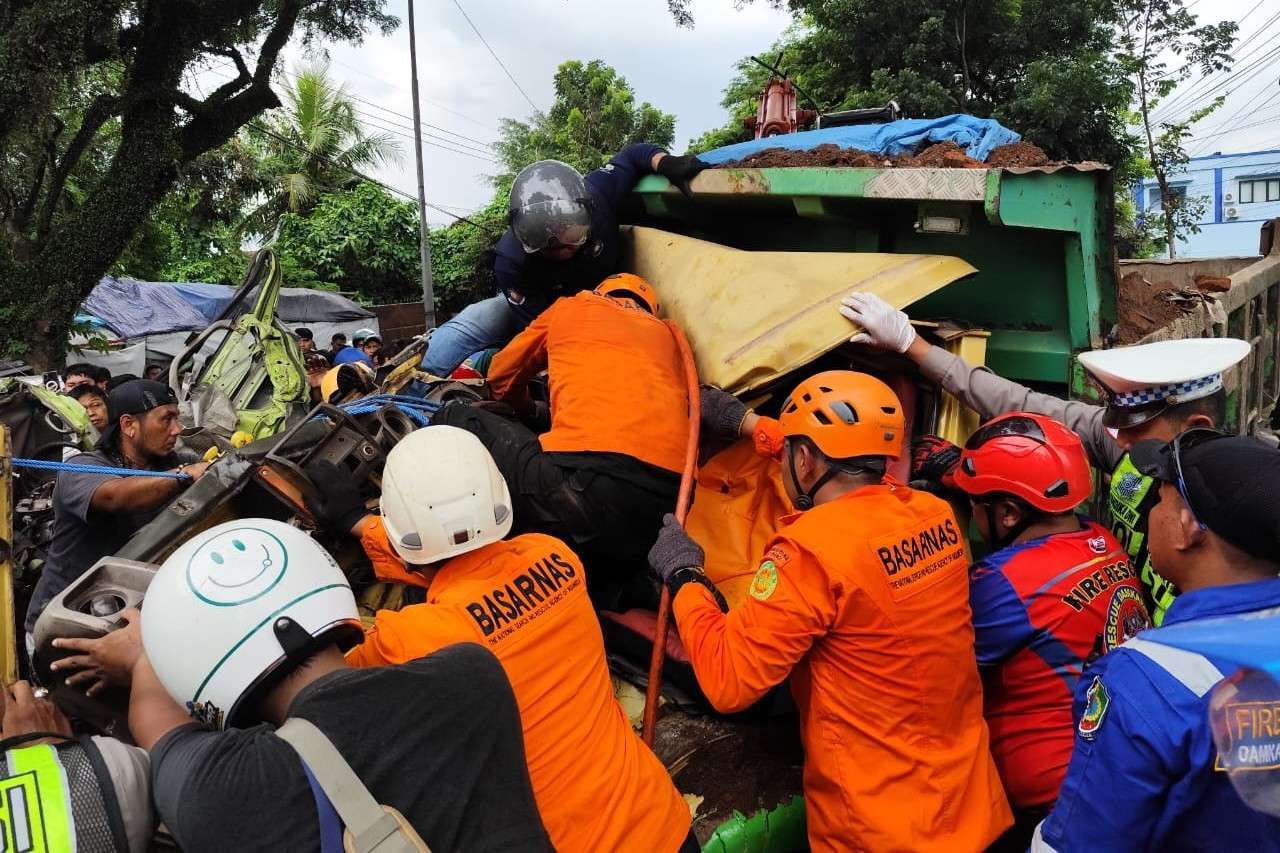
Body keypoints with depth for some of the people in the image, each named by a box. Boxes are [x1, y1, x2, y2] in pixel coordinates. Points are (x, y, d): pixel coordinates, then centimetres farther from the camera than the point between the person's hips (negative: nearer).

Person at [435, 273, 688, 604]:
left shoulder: (572, 306, 26)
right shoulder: (667, 333, 32)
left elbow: (501, 377, 36)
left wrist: (530, 410, 58)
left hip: (589, 481, -4)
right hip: (666, 512, 5)